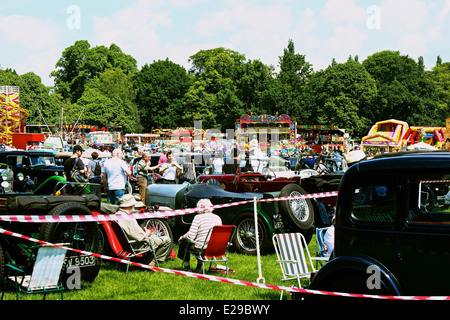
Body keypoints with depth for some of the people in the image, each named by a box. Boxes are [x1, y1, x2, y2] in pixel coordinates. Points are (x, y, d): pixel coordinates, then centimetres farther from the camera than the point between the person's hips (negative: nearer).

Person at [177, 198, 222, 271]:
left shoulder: (198, 217, -10)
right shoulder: (218, 218, 5)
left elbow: (190, 236, -13)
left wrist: (183, 237, 7)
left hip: (201, 248, -6)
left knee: (182, 241, 17)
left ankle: (186, 265, 23)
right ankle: (199, 264, 29)